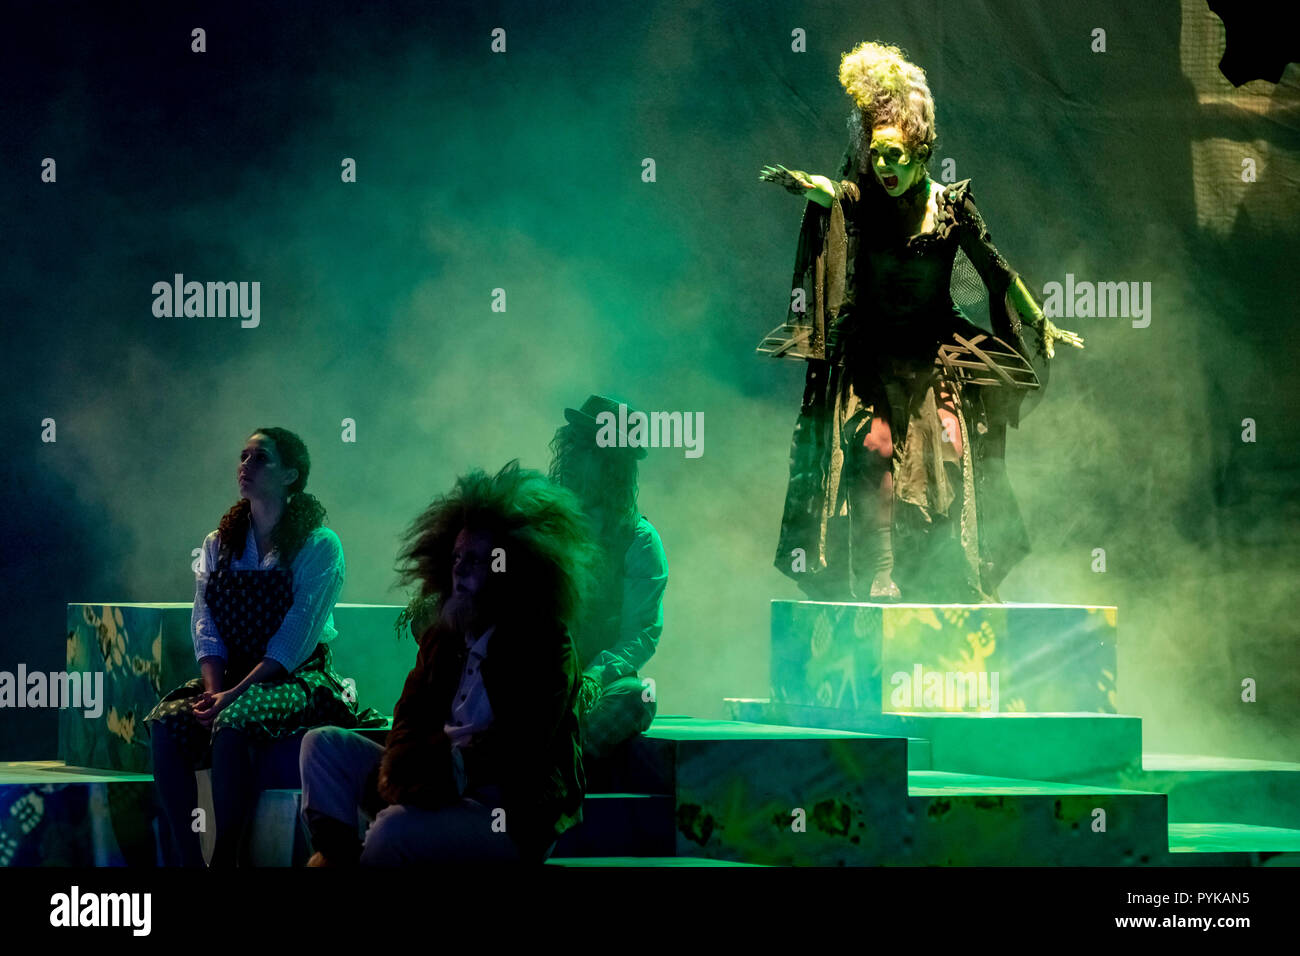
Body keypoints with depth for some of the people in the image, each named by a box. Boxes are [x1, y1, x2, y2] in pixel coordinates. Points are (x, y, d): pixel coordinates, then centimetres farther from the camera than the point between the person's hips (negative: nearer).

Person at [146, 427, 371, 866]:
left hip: (299, 678, -5)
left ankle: (225, 858, -27)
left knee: (232, 723, -35)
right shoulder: (219, 544, 13)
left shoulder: (319, 546, -5)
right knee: (165, 722, -25)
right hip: (230, 677, 5)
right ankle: (187, 859, -24)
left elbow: (294, 639, -14)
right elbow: (205, 627, 3)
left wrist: (235, 694, -23)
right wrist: (214, 690, -15)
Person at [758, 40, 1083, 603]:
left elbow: (997, 273, 9)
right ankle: (880, 576, -21)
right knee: (874, 447, -19)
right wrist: (805, 185, -47)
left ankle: (945, 579, -6)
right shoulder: (857, 202, -1)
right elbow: (832, 193, -24)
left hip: (936, 350, 1)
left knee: (948, 454, -14)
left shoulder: (950, 205, 1)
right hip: (872, 352, -1)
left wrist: (1042, 325, 14)